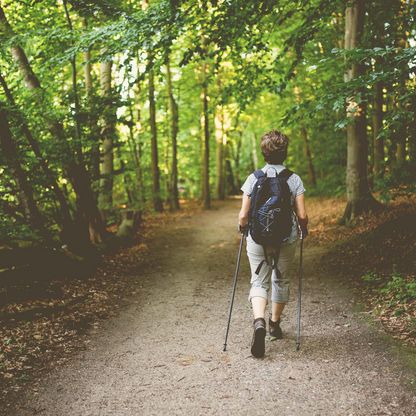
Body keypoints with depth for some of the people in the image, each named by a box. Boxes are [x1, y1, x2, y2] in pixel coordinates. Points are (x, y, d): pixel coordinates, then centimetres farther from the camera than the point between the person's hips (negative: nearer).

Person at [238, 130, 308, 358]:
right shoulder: (294, 179, -5)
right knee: (281, 281, 20)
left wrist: (243, 227, 15)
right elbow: (302, 216, -8)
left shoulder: (253, 179, -6)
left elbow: (243, 215, -7)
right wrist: (304, 230, 14)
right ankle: (275, 324, 35)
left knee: (259, 281, 5)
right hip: (287, 239, 1)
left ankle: (259, 321, -21)